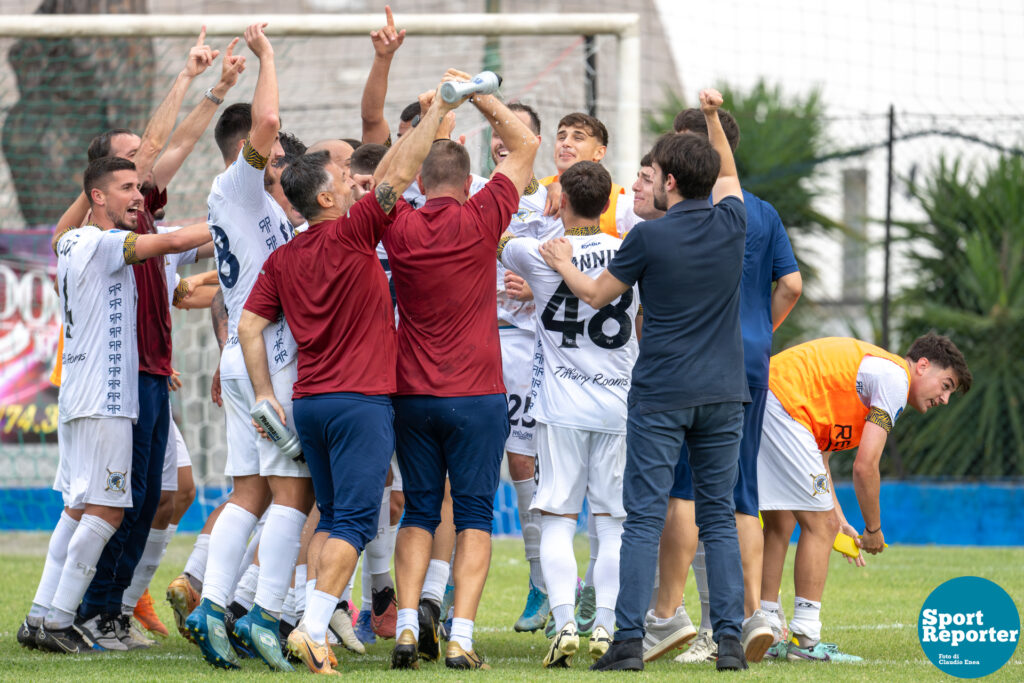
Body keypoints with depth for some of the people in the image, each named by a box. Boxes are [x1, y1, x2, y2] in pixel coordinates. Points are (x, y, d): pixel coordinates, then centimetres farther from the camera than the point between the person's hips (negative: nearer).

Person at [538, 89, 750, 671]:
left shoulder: (649, 237, -9)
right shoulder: (730, 225, 2)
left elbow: (598, 295, 6)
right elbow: (728, 175, 27)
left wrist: (563, 263, 24)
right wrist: (714, 117, 32)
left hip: (661, 396, -4)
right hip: (724, 393, 4)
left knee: (644, 518, -4)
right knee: (719, 517, 6)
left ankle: (630, 640, -9)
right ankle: (730, 639, -1)